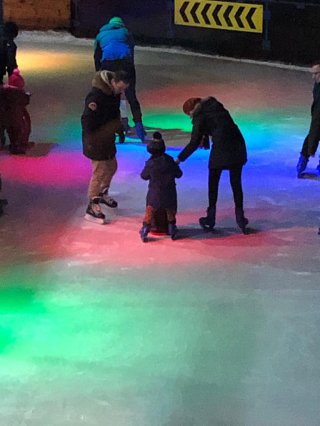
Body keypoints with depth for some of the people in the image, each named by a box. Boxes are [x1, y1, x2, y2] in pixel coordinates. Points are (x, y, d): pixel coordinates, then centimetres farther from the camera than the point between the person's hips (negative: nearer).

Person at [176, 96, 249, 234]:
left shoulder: (199, 116, -2)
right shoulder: (215, 104, 16)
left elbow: (194, 143, -5)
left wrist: (179, 158, 2)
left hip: (221, 148, -6)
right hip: (238, 144, 6)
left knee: (213, 183, 12)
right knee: (236, 183, 14)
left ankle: (210, 219, 18)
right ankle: (240, 218, 15)